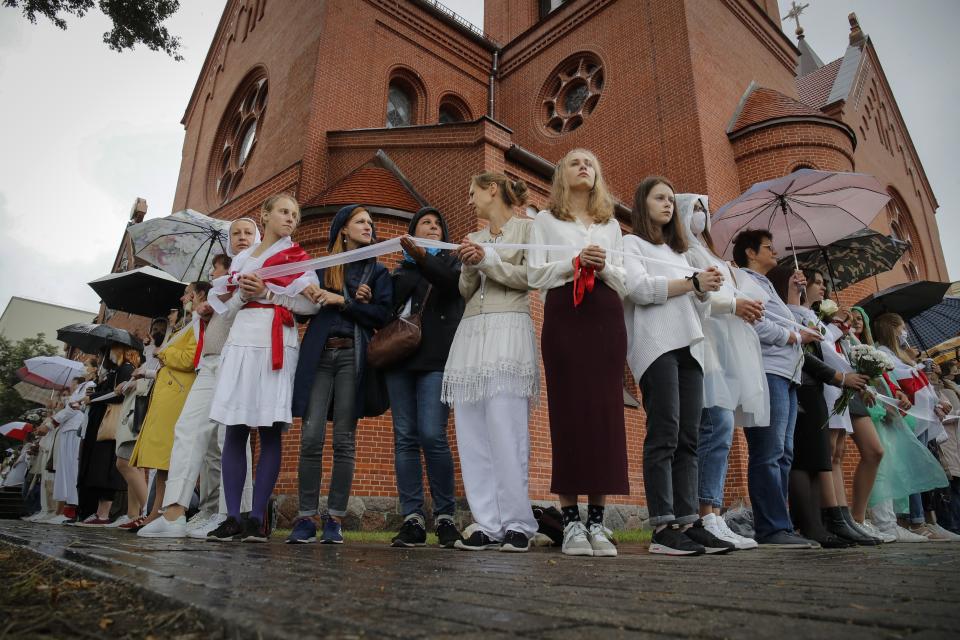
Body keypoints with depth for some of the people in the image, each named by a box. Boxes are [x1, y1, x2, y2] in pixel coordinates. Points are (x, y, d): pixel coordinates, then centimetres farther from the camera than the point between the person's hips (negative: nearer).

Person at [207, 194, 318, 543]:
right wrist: (242, 294, -3)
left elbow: (310, 303, -2)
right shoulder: (242, 258, 22)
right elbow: (229, 309, 17)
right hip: (240, 342, 4)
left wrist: (266, 293, -6)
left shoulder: (296, 255, 11)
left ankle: (257, 518, -1)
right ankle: (232, 517, 3)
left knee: (269, 432, -6)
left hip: (275, 344, -4)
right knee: (234, 430, -2)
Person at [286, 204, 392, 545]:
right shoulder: (321, 268, 18)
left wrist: (342, 301, -8)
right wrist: (356, 302, -7)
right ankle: (307, 517, 1)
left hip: (353, 355, -1)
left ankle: (335, 519, 2)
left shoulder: (378, 271, 15)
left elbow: (382, 316, 2)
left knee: (344, 440, -3)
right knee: (311, 437, -6)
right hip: (318, 354, 1)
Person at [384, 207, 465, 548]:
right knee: (405, 438, -1)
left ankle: (445, 516, -1)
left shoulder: (451, 260, 14)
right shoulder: (400, 270, 24)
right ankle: (412, 519, 4)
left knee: (432, 435, -13)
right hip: (400, 356, 4)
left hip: (436, 357, -4)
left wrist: (422, 257, -25)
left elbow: (453, 283, -9)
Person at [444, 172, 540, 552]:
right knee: (472, 435, -3)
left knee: (506, 432, -12)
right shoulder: (475, 238, 25)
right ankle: (487, 525, 1)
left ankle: (517, 525, -4)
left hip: (508, 331, -6)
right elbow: (465, 292, 18)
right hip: (471, 333, 6)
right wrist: (470, 266, 0)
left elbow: (529, 277, -2)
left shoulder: (526, 228, 9)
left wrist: (489, 259, -7)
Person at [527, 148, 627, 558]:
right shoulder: (546, 220, 15)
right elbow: (535, 275, 4)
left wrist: (603, 266, -5)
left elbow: (624, 281, 15)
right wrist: (574, 262, -9)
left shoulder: (611, 224, 23)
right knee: (568, 411, -8)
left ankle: (597, 520, 2)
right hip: (563, 315, -2)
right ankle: (570, 520, -2)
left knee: (605, 412, -4)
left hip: (606, 317, 3)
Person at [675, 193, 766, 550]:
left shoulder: (708, 254, 32)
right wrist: (732, 303, -10)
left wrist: (747, 308, 13)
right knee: (719, 425, -19)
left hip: (727, 346, 9)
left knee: (718, 429, 1)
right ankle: (710, 516, -19)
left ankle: (709, 516, 2)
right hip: (704, 343, -9)